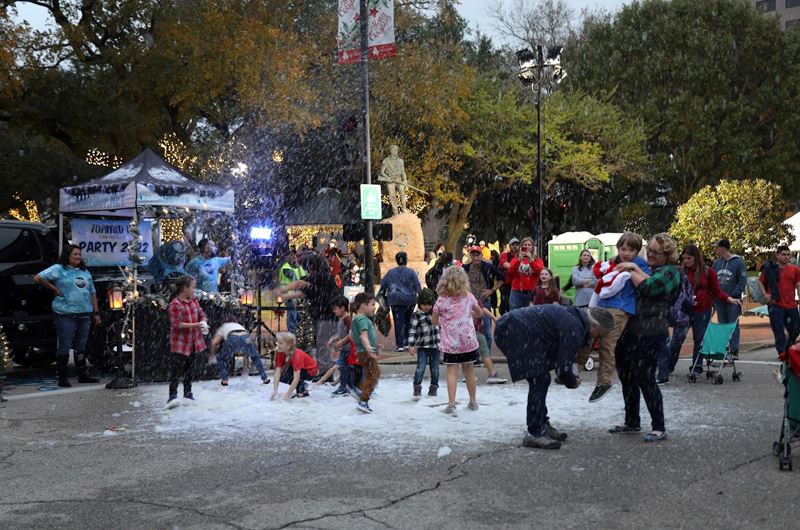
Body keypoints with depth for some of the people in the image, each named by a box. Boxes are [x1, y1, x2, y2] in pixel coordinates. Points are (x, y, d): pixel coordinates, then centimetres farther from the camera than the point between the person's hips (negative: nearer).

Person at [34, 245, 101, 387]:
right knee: (64, 346, -4)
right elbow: (38, 278, -9)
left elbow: (93, 293, 19)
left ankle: (83, 375, 18)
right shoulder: (59, 269, -1)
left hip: (85, 314, 6)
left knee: (81, 347, 12)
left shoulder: (85, 272, 18)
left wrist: (96, 313, 13)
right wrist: (54, 289, -6)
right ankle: (63, 378, 0)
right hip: (66, 314, -6)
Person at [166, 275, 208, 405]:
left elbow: (202, 315, 12)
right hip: (180, 343, -8)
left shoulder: (194, 301, 9)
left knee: (189, 369, 16)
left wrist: (204, 323, -11)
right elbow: (177, 324, -21)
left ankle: (188, 393, 26)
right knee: (176, 370, -7)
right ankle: (172, 396, -4)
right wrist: (196, 325, -25)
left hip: (193, 342, 8)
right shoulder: (175, 304, -16)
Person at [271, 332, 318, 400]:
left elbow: (296, 378, -39)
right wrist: (275, 390, -27)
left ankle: (303, 390, -9)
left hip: (311, 371, -7)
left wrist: (288, 394, -41)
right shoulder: (280, 353, -16)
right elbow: (277, 372, -19)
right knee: (282, 377, -15)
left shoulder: (296, 355, -36)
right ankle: (301, 384, 7)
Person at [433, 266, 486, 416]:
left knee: (452, 372, -2)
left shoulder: (441, 300, -7)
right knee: (469, 371, 14)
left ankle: (451, 404, -11)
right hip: (468, 341, 2)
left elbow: (434, 321, 2)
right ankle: (473, 402, 27)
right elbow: (480, 313, 15)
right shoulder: (469, 297, 0)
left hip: (450, 342, -2)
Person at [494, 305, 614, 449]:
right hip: (515, 333, -11)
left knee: (540, 379, 16)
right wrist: (572, 382, 3)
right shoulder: (573, 328, -18)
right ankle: (534, 433, -5)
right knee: (540, 380, -10)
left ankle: (542, 425, 24)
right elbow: (563, 367, -16)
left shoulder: (574, 315, 13)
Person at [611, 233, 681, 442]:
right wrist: (634, 268, 3)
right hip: (630, 329, 8)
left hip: (651, 332, -8)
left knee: (644, 378, -8)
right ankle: (632, 422, 29)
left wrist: (632, 270, -8)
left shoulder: (670, 272, -3)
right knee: (626, 375, 14)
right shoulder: (645, 267, 21)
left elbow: (649, 287, -18)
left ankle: (659, 428, 2)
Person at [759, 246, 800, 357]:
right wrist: (765, 294, -3)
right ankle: (781, 352, 2)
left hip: (791, 306, 3)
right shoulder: (769, 268, 2)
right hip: (775, 305, -2)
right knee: (779, 331, -4)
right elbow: (760, 282, 12)